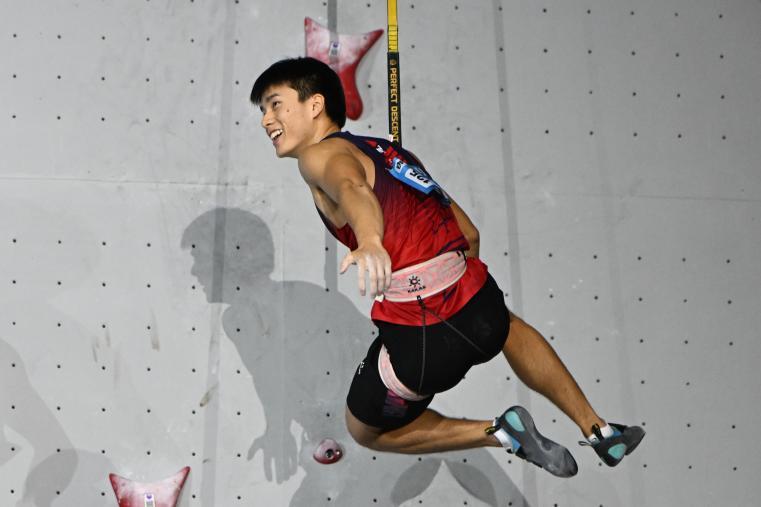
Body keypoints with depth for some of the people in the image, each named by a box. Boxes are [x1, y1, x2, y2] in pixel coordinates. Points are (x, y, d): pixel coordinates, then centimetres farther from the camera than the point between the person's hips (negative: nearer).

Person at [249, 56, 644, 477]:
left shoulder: (320, 154, 3)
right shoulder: (388, 149, 22)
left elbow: (352, 189, -24)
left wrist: (369, 243, -44)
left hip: (423, 338, -6)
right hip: (480, 303, 7)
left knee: (365, 430, 24)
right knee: (506, 325, 43)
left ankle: (499, 432, 7)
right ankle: (598, 430, 41)